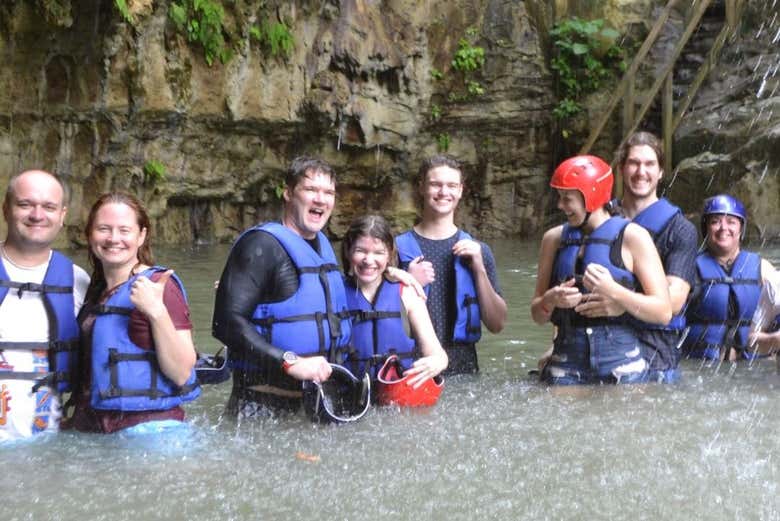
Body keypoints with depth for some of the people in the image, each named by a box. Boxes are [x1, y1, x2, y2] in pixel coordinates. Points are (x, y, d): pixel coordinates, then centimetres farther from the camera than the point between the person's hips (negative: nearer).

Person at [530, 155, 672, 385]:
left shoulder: (632, 237, -1)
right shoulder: (554, 238, 10)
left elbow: (663, 312, -7)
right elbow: (538, 316, 15)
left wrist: (613, 291, -20)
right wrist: (550, 301, -8)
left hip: (621, 365, -3)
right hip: (567, 366, 3)